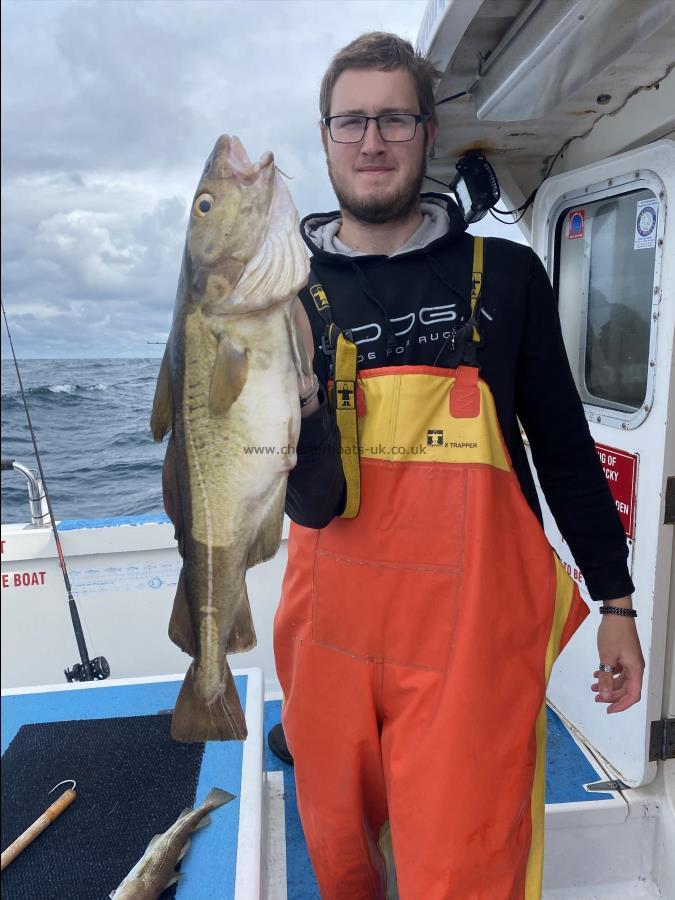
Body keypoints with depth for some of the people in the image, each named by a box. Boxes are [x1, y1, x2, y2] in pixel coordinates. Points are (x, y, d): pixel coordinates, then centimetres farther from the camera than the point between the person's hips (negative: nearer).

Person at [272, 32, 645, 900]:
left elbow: (564, 444, 5)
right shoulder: (292, 293, -1)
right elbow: (314, 504, -9)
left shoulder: (504, 274, -2)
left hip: (472, 631, -1)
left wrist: (615, 600, 7)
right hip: (335, 629, 3)